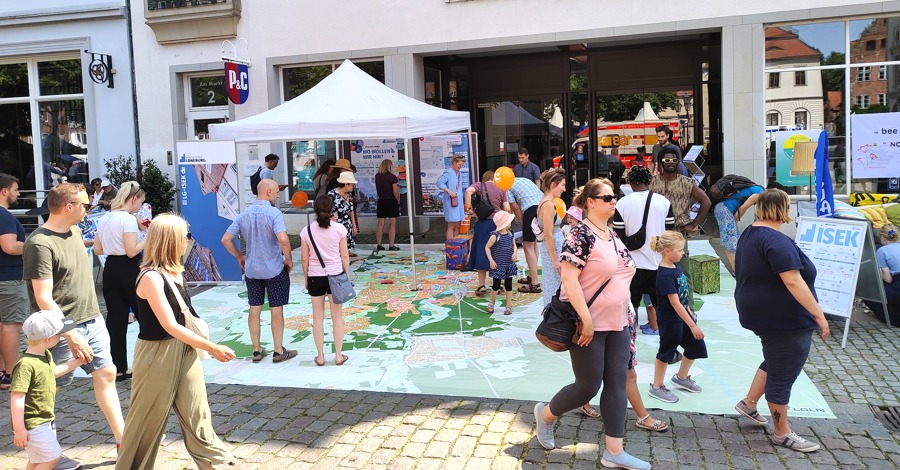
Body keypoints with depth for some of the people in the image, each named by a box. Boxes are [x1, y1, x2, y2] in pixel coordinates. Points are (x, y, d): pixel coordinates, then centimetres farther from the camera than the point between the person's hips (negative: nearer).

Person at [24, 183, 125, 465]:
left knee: (106, 375, 10)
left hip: (93, 320, 8)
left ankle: (123, 439, 19)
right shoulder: (40, 244, -20)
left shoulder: (74, 230, 7)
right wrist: (71, 335, -24)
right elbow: (43, 299, -22)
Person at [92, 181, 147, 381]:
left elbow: (97, 250, 14)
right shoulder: (128, 219, -14)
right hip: (129, 270, -7)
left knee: (115, 319, 8)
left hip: (110, 269, 7)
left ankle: (118, 368, 12)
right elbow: (132, 251, -19)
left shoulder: (103, 219, 10)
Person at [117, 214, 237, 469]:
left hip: (184, 349, 7)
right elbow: (170, 326, -23)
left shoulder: (173, 272, 6)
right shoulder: (151, 277, -20)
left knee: (196, 413, 10)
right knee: (149, 418, 10)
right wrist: (212, 348, -21)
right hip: (158, 354, -7)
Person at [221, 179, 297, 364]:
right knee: (276, 311, 6)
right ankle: (279, 352, 15)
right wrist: (288, 259, -14)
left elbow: (226, 239, 2)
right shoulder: (274, 213, -16)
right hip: (274, 270, -5)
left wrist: (239, 256, 14)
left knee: (254, 310, 13)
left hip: (251, 270, 5)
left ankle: (257, 351, 22)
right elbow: (283, 239, -30)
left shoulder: (244, 215, 1)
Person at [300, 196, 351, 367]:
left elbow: (304, 259, -2)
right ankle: (338, 355, 16)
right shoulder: (339, 229, -9)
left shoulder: (307, 231, -6)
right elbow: (345, 256, -4)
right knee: (337, 316, 10)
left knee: (318, 317, 10)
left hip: (315, 277, 1)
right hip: (335, 275, 0)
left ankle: (320, 356, 17)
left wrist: (306, 278, 11)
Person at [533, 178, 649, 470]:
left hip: (616, 324, 8)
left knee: (617, 384, 6)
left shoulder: (612, 235, 11)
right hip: (589, 325, -8)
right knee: (589, 386, 1)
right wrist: (586, 319, -25)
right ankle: (546, 414, 28)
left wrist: (624, 314, 17)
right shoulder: (581, 234, -15)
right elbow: (569, 278, -23)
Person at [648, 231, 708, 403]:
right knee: (667, 351, 5)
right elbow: (675, 303, -27)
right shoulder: (665, 274, -26)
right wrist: (693, 325, -25)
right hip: (670, 319, -9)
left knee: (696, 346, 16)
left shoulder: (675, 266, 1)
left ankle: (681, 377, 37)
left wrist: (690, 311, 18)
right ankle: (656, 387, 23)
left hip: (683, 314, 9)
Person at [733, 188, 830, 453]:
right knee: (782, 375, 2)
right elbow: (793, 282, -29)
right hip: (784, 319, -10)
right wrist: (819, 314, -24)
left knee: (774, 362, 26)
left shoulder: (749, 235, 9)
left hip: (761, 313, 10)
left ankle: (749, 403, 34)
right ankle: (782, 433, 14)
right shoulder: (776, 241, -23)